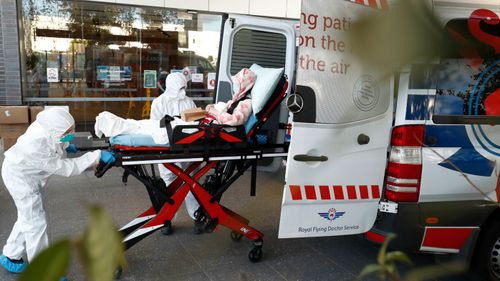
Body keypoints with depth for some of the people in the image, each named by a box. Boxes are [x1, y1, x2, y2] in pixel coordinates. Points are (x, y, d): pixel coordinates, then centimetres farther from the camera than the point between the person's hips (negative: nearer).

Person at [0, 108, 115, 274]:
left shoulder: (46, 124, -22)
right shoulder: (37, 149, -43)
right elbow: (67, 168, -35)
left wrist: (63, 146, -3)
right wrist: (97, 156, -37)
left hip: (29, 175, 8)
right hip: (21, 178, -8)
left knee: (28, 217, 21)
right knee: (36, 222, -1)